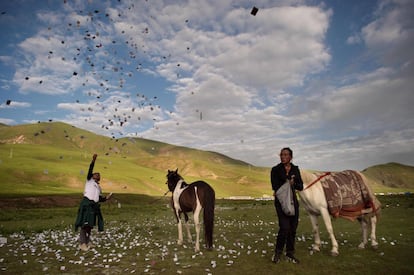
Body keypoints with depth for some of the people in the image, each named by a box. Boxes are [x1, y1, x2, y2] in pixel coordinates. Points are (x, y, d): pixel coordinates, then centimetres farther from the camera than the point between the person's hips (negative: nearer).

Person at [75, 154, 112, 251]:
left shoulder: (99, 188, 26)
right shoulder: (89, 180, 11)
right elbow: (90, 170, -4)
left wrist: (106, 198, 6)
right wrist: (93, 160, -16)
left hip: (94, 206, 6)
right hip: (86, 203, -6)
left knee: (90, 225, 9)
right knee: (85, 224, -10)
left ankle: (87, 242, 20)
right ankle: (82, 243, -5)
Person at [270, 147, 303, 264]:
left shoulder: (295, 169, 6)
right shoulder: (275, 169, -5)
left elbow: (301, 186, 2)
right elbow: (275, 187, -10)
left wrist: (294, 183, -17)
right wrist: (287, 184, -18)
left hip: (293, 201, 4)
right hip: (280, 201, -4)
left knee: (293, 229, 8)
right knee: (284, 227, -13)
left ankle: (290, 254, 24)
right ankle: (277, 252, 9)